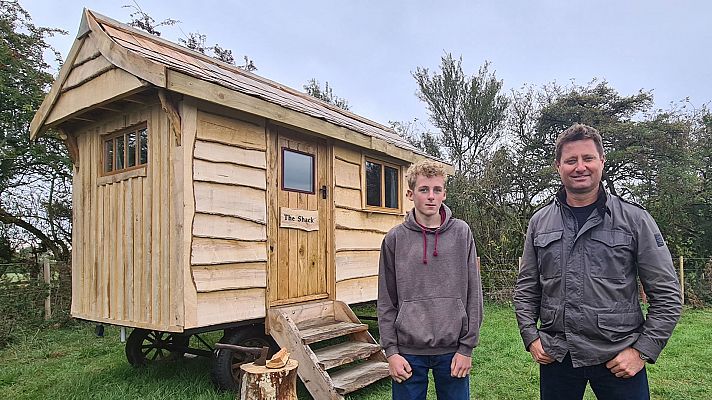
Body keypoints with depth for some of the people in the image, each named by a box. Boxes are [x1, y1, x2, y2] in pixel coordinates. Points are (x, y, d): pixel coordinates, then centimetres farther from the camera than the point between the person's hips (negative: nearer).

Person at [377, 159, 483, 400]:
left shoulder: (461, 233, -1)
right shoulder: (395, 239, -1)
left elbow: (473, 295, 0)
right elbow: (386, 302, 2)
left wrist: (467, 347, -3)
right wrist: (391, 350, -3)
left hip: (452, 350, 0)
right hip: (408, 352, 0)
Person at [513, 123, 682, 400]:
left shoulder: (635, 219, -3)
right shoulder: (539, 222, 4)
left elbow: (667, 294, -2)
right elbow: (526, 288, 9)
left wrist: (643, 350, -7)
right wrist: (530, 336, 1)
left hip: (619, 359, -2)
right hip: (555, 356, 2)